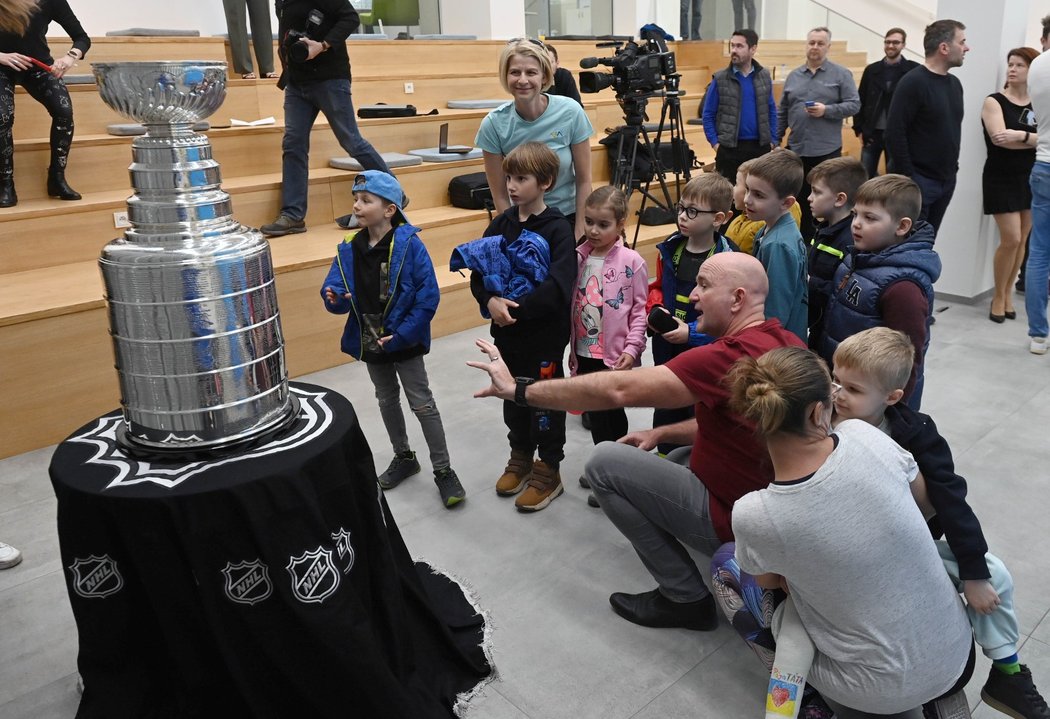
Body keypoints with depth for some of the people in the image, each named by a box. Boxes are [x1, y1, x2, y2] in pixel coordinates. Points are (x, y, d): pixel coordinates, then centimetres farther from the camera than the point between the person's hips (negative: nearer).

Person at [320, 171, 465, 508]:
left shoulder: (409, 244, -18)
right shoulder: (349, 250, -1)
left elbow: (428, 295, -20)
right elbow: (334, 292, -1)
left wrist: (401, 335, -22)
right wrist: (334, 299, -25)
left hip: (405, 342, -6)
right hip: (370, 342, 6)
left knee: (422, 405, 2)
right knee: (387, 401, 20)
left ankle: (443, 470, 15)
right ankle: (404, 457, 40)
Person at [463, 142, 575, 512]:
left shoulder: (557, 228, -13)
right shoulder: (501, 224, 3)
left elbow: (558, 286, -23)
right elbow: (479, 272, 3)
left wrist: (518, 308, -25)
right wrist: (491, 301, -16)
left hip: (545, 334, -5)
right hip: (506, 332, 6)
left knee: (545, 400, 7)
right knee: (513, 397, 18)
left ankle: (548, 470, 23)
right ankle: (521, 457, 38)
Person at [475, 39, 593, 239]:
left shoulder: (570, 112, -14)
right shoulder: (494, 124, -14)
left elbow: (583, 180, -6)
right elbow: (500, 195, -7)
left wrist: (579, 234, -8)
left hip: (568, 217, 0)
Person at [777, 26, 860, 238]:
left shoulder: (841, 74, 1)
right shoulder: (793, 76, 12)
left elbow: (854, 105, -4)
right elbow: (782, 113, 14)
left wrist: (826, 110, -17)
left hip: (827, 150, -3)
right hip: (796, 149, 4)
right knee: (801, 199, 9)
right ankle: (805, 240, 19)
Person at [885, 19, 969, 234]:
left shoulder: (954, 83, 13)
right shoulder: (913, 82, -12)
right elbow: (894, 134, -17)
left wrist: (951, 167, 13)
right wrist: (908, 178, -18)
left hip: (947, 181, 8)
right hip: (918, 180, -8)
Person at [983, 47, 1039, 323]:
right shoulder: (994, 102, -4)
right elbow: (1000, 138, -19)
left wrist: (1020, 136, -22)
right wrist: (1035, 139, -12)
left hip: (1031, 179, 4)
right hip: (1001, 179, -4)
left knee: (1022, 241, 6)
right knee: (1011, 239, -10)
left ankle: (1008, 294, 18)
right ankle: (998, 297, 7)